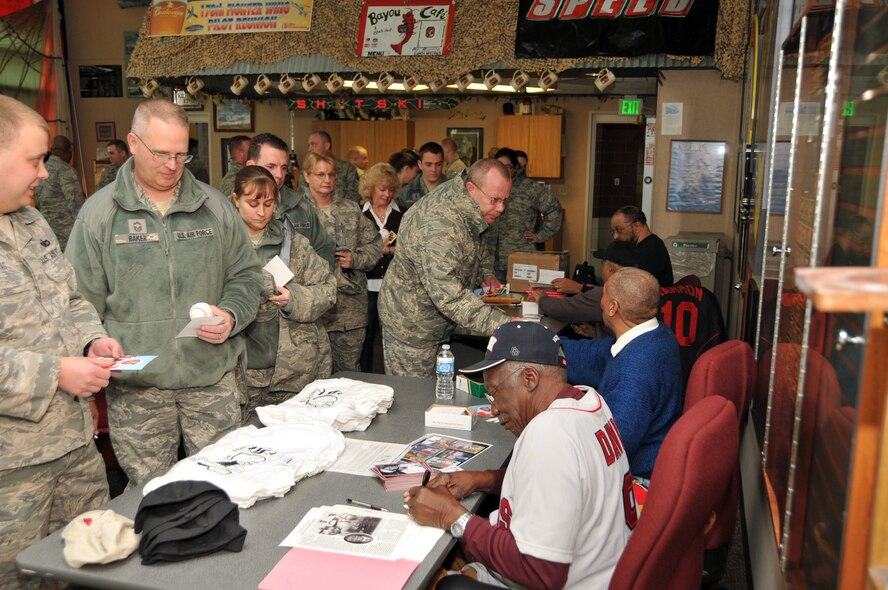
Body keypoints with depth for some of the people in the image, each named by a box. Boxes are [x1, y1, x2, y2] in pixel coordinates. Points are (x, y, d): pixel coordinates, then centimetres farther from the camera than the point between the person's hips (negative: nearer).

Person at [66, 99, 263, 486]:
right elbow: (82, 303, 1)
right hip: (134, 388, -1)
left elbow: (246, 274, 12)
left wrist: (232, 316, -8)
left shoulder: (215, 206, 7)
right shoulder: (99, 212, 1)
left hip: (213, 379, 2)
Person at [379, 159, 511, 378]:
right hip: (412, 325, -9)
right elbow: (449, 296, -44)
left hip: (439, 323, 9)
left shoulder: (476, 210, -4)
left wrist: (486, 274, 3)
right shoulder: (440, 226, -36)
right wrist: (502, 323, -50)